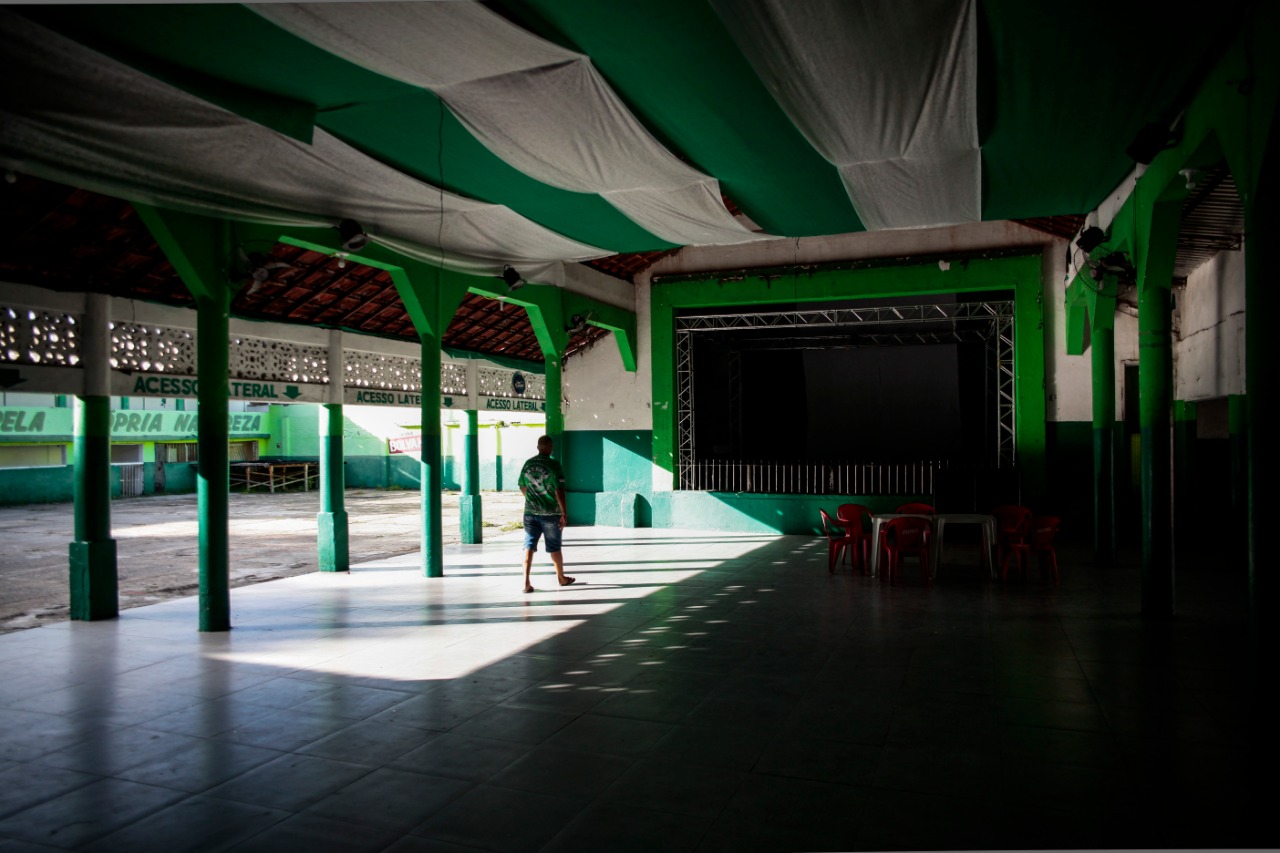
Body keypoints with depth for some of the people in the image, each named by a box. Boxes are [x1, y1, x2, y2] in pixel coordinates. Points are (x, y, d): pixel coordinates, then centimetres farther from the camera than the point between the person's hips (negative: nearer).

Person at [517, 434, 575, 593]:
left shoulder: (527, 464, 4)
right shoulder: (553, 465, -11)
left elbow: (522, 487, 14)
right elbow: (559, 491, -15)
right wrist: (564, 513, -11)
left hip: (530, 512, 3)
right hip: (550, 513, -3)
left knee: (529, 546, 3)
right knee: (554, 547, 11)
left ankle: (526, 582, -8)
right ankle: (561, 578, 29)